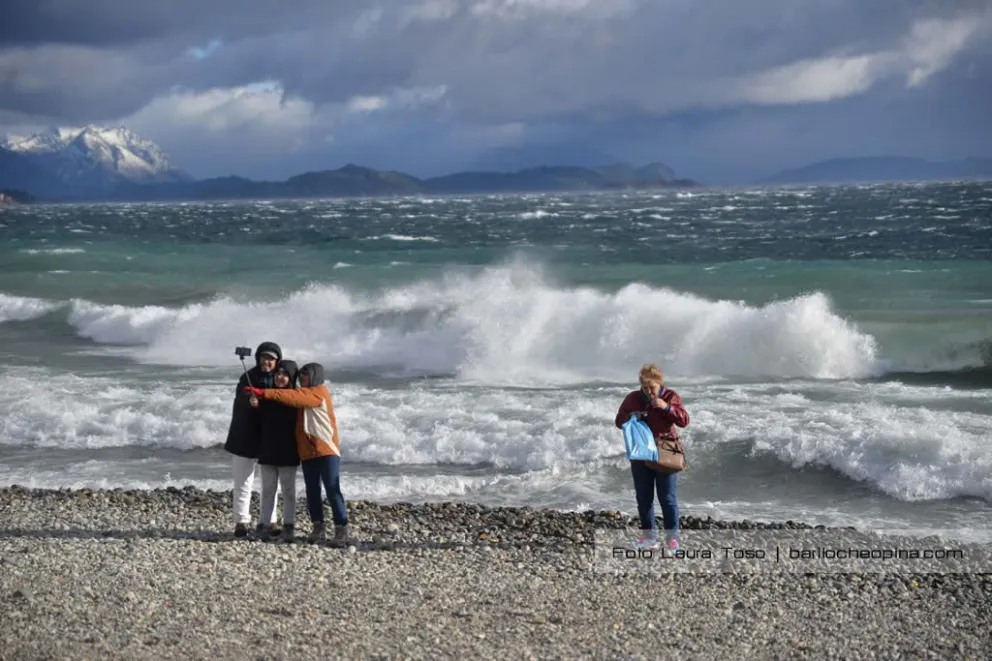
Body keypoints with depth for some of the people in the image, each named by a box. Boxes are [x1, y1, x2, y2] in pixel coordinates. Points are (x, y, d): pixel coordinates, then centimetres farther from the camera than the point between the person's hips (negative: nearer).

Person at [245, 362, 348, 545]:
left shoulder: (320, 391, -8)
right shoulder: (305, 395, 24)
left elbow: (292, 397, -19)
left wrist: (264, 393, -26)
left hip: (326, 450, -8)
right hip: (308, 451, 8)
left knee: (332, 490, -8)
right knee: (312, 491, 7)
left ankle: (341, 528, -6)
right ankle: (319, 527, 14)